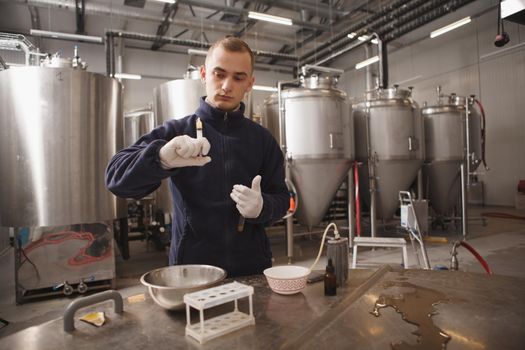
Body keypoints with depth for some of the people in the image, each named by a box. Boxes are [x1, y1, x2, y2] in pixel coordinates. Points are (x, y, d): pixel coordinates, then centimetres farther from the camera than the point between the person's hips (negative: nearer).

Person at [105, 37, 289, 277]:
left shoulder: (263, 139, 2)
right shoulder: (175, 132, -4)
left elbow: (281, 198, 4)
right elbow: (116, 177, -14)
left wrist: (261, 207, -19)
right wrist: (161, 157, -35)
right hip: (190, 270, -1)